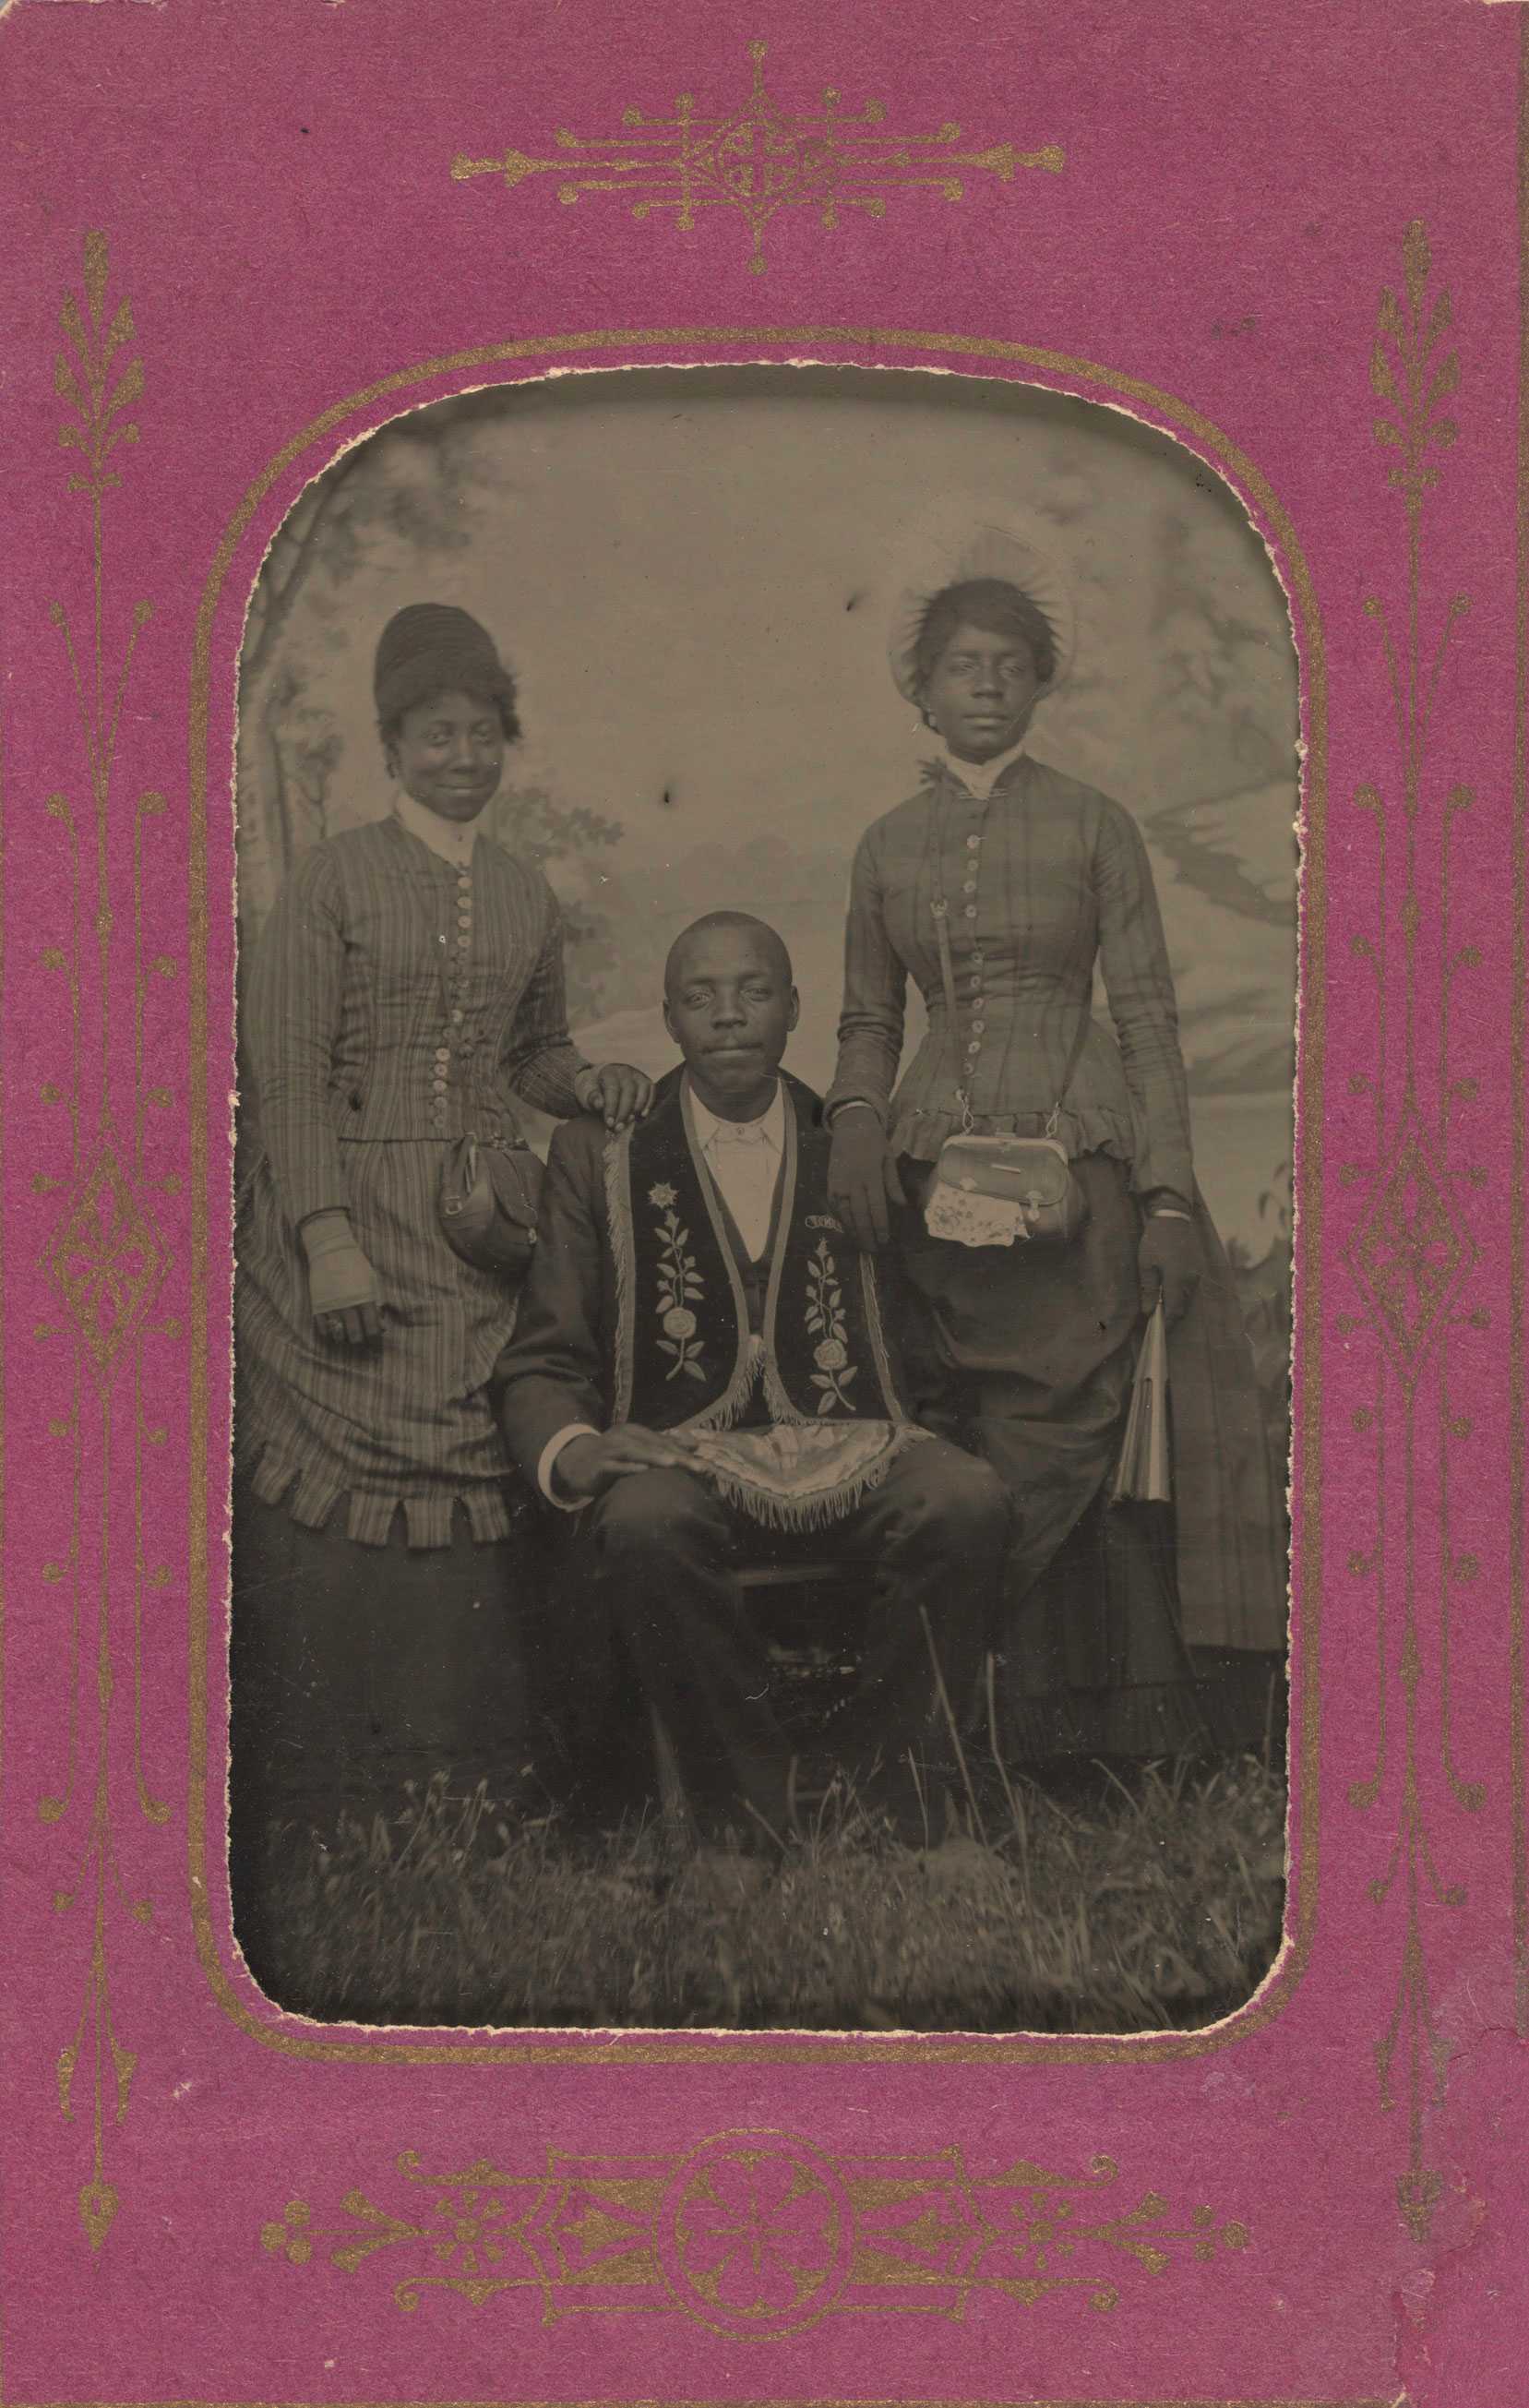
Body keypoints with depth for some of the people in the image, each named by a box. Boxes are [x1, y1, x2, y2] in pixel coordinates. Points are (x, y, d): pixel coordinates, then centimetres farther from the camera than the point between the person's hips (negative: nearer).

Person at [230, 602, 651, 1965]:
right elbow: (289, 1072, -7)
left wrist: (595, 1085, 1)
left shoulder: (528, 897, 14)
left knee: (462, 1517, 0)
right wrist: (331, 1240, -16)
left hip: (478, 1237, 4)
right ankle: (317, 1834, 3)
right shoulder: (332, 881, -1)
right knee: (330, 1521, -5)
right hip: (344, 1220, -4)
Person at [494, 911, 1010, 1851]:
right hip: (683, 1460, -1)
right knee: (644, 1527, -37)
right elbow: (543, 1365, 8)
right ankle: (753, 1809, -19)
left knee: (970, 1505, -32)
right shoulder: (601, 1158, 14)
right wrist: (571, 1448, -12)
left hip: (854, 1452, 1)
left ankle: (888, 1788, -13)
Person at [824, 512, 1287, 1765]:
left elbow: (1149, 1018, 1)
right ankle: (1003, 1735, 10)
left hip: (1077, 1169, -3)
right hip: (935, 1179, 3)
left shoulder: (1094, 826, 5)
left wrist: (1168, 1198, -7)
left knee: (1051, 1462, -8)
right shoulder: (888, 844, 13)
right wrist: (857, 1122, -2)